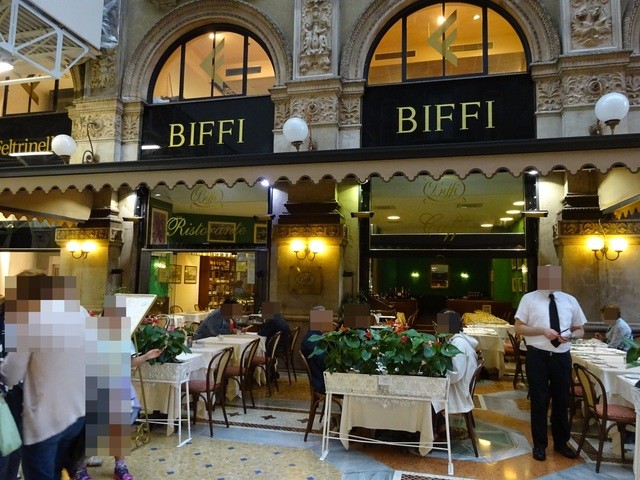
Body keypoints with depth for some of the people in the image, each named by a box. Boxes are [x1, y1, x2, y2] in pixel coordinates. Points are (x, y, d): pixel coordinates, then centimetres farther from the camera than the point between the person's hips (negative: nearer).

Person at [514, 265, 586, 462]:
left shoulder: (570, 300, 7)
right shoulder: (529, 298, -3)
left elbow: (580, 330, 13)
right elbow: (519, 328, -4)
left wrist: (570, 336, -10)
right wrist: (542, 330, -19)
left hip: (562, 356, 3)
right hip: (537, 356, -3)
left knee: (562, 400, 15)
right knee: (539, 401, 7)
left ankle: (561, 442, 35)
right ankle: (539, 445, 24)